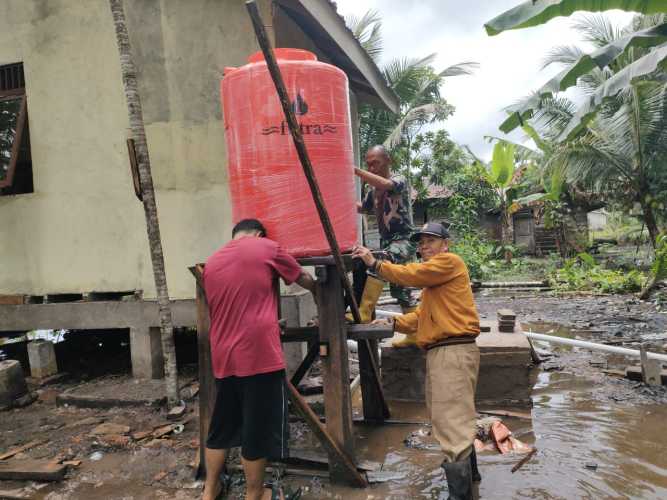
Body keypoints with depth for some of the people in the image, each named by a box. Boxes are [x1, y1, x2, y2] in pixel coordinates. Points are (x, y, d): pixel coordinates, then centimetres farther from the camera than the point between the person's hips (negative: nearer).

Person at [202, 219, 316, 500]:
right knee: (258, 429, 7)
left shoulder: (211, 263, 16)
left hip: (224, 359, 6)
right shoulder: (266, 248, 0)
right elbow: (304, 280, 13)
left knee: (221, 425, 20)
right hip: (259, 355, -6)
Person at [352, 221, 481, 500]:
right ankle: (467, 469, 40)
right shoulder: (432, 276, 26)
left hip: (454, 351, -10)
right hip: (440, 352, 10)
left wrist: (374, 264, -11)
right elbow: (422, 316, 20)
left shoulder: (449, 261, -3)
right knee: (444, 417, 22)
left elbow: (411, 275, -16)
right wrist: (394, 323, 8)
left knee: (451, 422, -11)